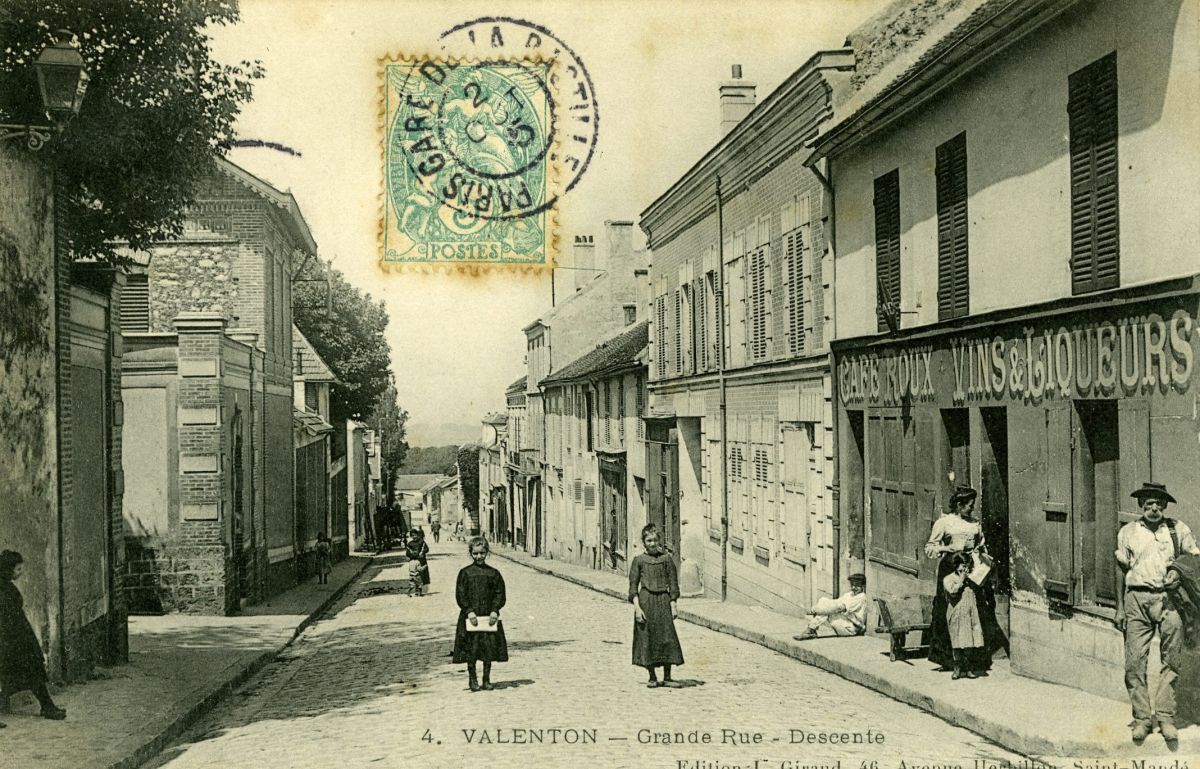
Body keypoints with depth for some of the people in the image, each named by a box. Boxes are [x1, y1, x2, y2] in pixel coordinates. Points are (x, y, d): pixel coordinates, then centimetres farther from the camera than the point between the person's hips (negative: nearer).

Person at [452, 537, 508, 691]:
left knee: (489, 649, 4)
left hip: (489, 617, 2)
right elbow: (460, 595, -3)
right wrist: (469, 611, -13)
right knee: (471, 649, -1)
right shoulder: (465, 573, 0)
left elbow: (500, 594, 5)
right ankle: (472, 679, 12)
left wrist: (495, 610, -8)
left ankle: (486, 680, 15)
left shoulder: (493, 573, 5)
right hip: (470, 617, -2)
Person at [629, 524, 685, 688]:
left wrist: (673, 605, 1)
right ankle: (652, 677, 12)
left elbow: (673, 582, 7)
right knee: (646, 639, 1)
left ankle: (667, 677, 7)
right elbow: (633, 585, 0)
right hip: (645, 599, -1)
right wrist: (637, 607, -8)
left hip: (663, 600, 1)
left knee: (667, 637, -2)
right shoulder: (639, 560, 2)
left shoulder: (666, 558, 5)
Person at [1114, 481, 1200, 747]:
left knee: (1172, 661, -7)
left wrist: (1179, 571, -8)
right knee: (1135, 661, -3)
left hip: (1167, 598, 0)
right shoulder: (1128, 532, 9)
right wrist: (1120, 608, 10)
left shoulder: (1178, 529, 8)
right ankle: (1142, 718, 5)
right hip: (1136, 598, 0)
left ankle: (1165, 716, 0)